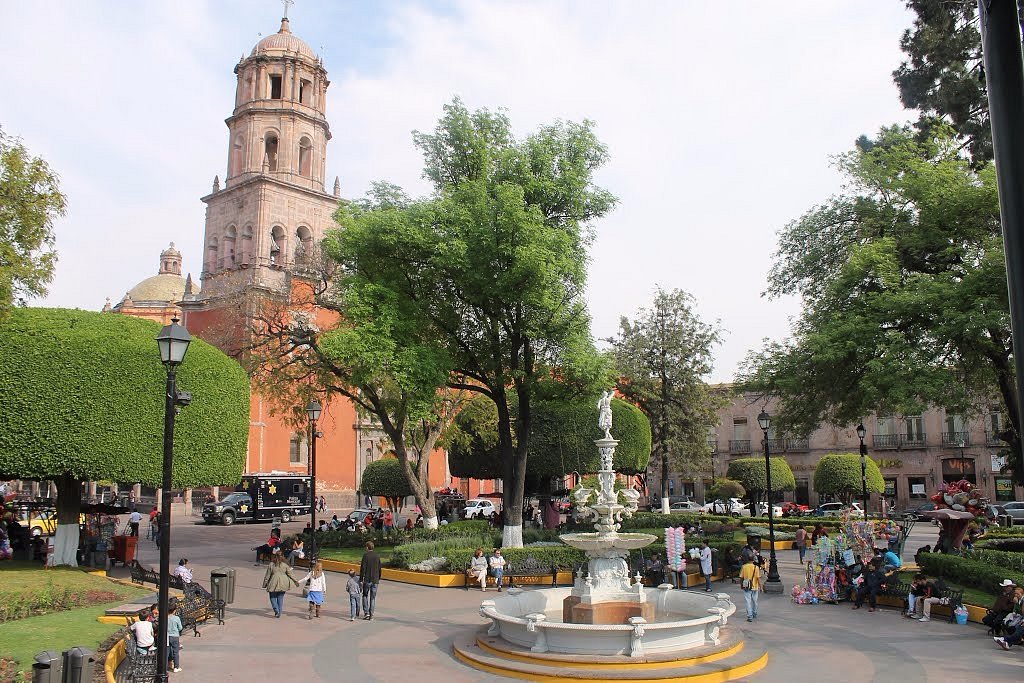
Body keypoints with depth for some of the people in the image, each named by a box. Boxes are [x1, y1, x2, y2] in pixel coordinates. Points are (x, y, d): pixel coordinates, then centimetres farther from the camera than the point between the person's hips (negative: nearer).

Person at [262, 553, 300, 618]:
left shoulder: (271, 565, -2)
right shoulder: (285, 565, 2)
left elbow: (267, 575, 2)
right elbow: (290, 574, 4)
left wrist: (265, 584, 10)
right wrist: (295, 581, 12)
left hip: (274, 583, -2)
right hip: (282, 584, 2)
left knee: (273, 597, 12)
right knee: (280, 598, 12)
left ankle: (276, 610, -7)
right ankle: (279, 613, 13)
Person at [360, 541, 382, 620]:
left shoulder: (365, 555, -10)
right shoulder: (377, 555, 5)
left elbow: (363, 568, -12)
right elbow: (379, 568, 11)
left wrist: (361, 579, -6)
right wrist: (379, 578, 21)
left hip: (367, 579, -4)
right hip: (375, 580, 4)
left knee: (365, 596, 12)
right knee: (373, 598, 9)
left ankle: (366, 612, 2)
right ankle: (371, 614, 9)